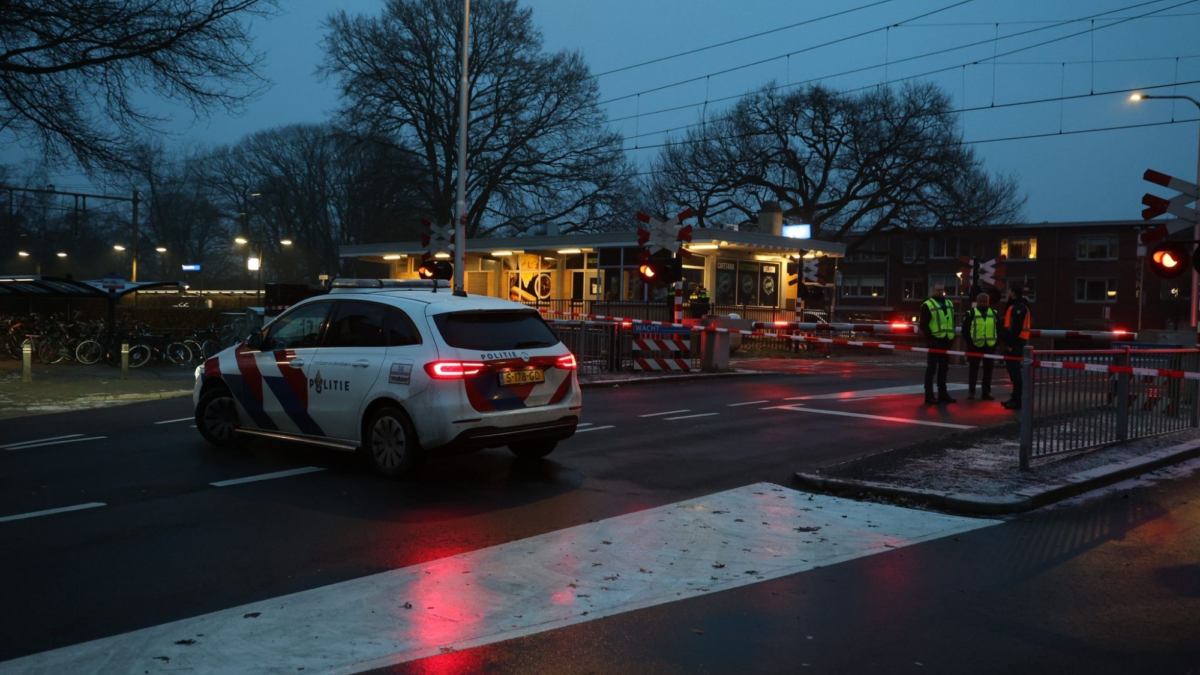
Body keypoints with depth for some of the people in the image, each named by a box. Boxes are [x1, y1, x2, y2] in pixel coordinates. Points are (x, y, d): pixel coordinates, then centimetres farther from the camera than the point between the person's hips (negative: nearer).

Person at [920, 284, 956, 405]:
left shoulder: (949, 304, 16)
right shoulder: (927, 305, -6)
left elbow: (952, 321, 21)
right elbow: (924, 325, -11)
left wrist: (952, 337, 10)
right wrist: (930, 338, -19)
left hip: (946, 341, 7)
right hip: (934, 341, -7)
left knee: (943, 368, 12)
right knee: (931, 368, -5)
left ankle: (942, 394, 18)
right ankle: (929, 396, -4)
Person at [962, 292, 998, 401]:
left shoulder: (994, 313, 9)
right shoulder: (971, 313, -3)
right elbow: (965, 330, -4)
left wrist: (996, 342, 3)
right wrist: (970, 342, -11)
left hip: (990, 346, 3)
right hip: (975, 346, -3)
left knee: (988, 370, 7)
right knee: (973, 369, 3)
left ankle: (986, 393, 13)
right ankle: (971, 391, 11)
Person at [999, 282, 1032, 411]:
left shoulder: (1019, 307, -13)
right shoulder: (1015, 306, 20)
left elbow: (1016, 327, -22)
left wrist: (1010, 343, -23)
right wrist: (1008, 341, 17)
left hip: (1015, 344, -11)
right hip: (1013, 342, 11)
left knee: (1015, 372, -10)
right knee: (1014, 371, 13)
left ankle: (1017, 400, -9)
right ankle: (1015, 398, 19)